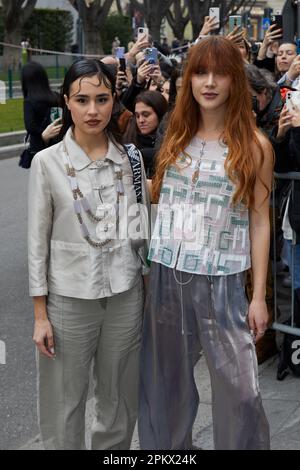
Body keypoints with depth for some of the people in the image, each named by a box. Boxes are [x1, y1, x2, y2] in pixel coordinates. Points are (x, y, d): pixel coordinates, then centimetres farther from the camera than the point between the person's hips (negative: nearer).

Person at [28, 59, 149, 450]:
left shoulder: (130, 158, 0)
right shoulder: (48, 162, -7)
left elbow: (143, 229, 8)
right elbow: (39, 241, -4)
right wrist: (40, 315, -5)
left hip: (126, 295, 3)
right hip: (69, 298, -2)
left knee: (120, 401, 13)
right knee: (65, 406, 7)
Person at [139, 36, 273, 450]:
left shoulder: (254, 146, -4)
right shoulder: (176, 137, 8)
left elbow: (259, 223, -4)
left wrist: (259, 296, -5)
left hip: (221, 283, -4)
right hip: (166, 276, 4)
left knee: (239, 388, 0)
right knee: (165, 382, 15)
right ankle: (167, 447, 34)